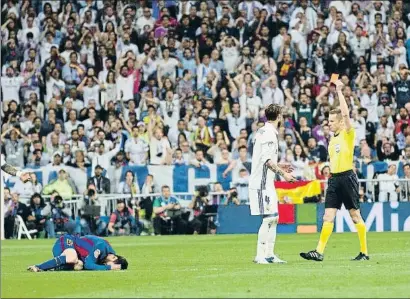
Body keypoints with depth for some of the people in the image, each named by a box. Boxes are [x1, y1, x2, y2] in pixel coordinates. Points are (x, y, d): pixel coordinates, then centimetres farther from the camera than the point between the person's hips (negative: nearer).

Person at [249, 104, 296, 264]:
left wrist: (278, 168, 29)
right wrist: (282, 172, -20)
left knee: (273, 218, 13)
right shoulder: (269, 133, -14)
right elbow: (268, 160, -21)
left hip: (266, 183, 10)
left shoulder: (263, 131, 17)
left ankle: (269, 254, 15)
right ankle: (260, 255, -9)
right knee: (268, 218, -10)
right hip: (263, 183, -10)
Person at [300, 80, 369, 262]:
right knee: (328, 217, 0)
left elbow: (345, 113, -21)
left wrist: (339, 91, -16)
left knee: (355, 216, 0)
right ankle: (319, 252, -5)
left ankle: (364, 252, 7)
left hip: (347, 177, -7)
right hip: (334, 179, 7)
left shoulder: (348, 135, -6)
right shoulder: (333, 139, 17)